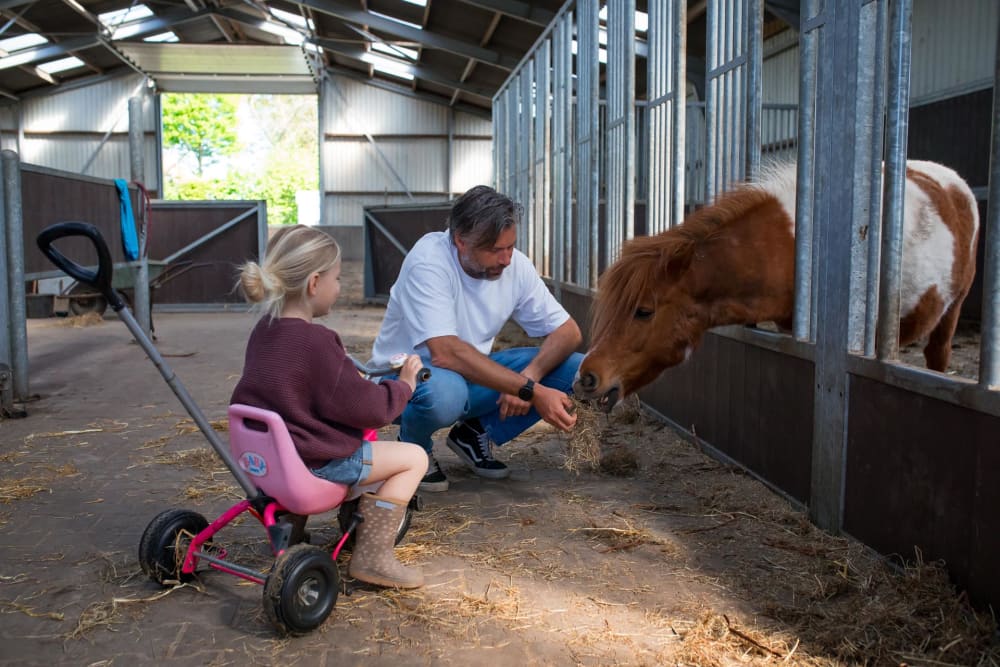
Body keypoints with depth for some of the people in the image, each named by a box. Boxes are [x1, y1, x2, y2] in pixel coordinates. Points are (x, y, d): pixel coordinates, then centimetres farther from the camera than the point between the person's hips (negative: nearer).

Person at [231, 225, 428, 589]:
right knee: (414, 457, -2)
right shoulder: (316, 341, -23)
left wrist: (357, 378, 21)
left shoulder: (264, 330, 4)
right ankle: (372, 555, -5)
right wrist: (402, 385, -3)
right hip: (313, 463, -9)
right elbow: (367, 408, -19)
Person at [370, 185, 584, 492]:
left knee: (578, 370, -13)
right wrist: (531, 390, -39)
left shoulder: (516, 265, -10)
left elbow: (568, 332, -6)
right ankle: (414, 447, -5)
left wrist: (530, 376, -26)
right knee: (444, 391, -43)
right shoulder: (427, 262, -26)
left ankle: (475, 433, 5)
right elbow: (445, 353, -37)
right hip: (406, 376, -5)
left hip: (473, 372, 6)